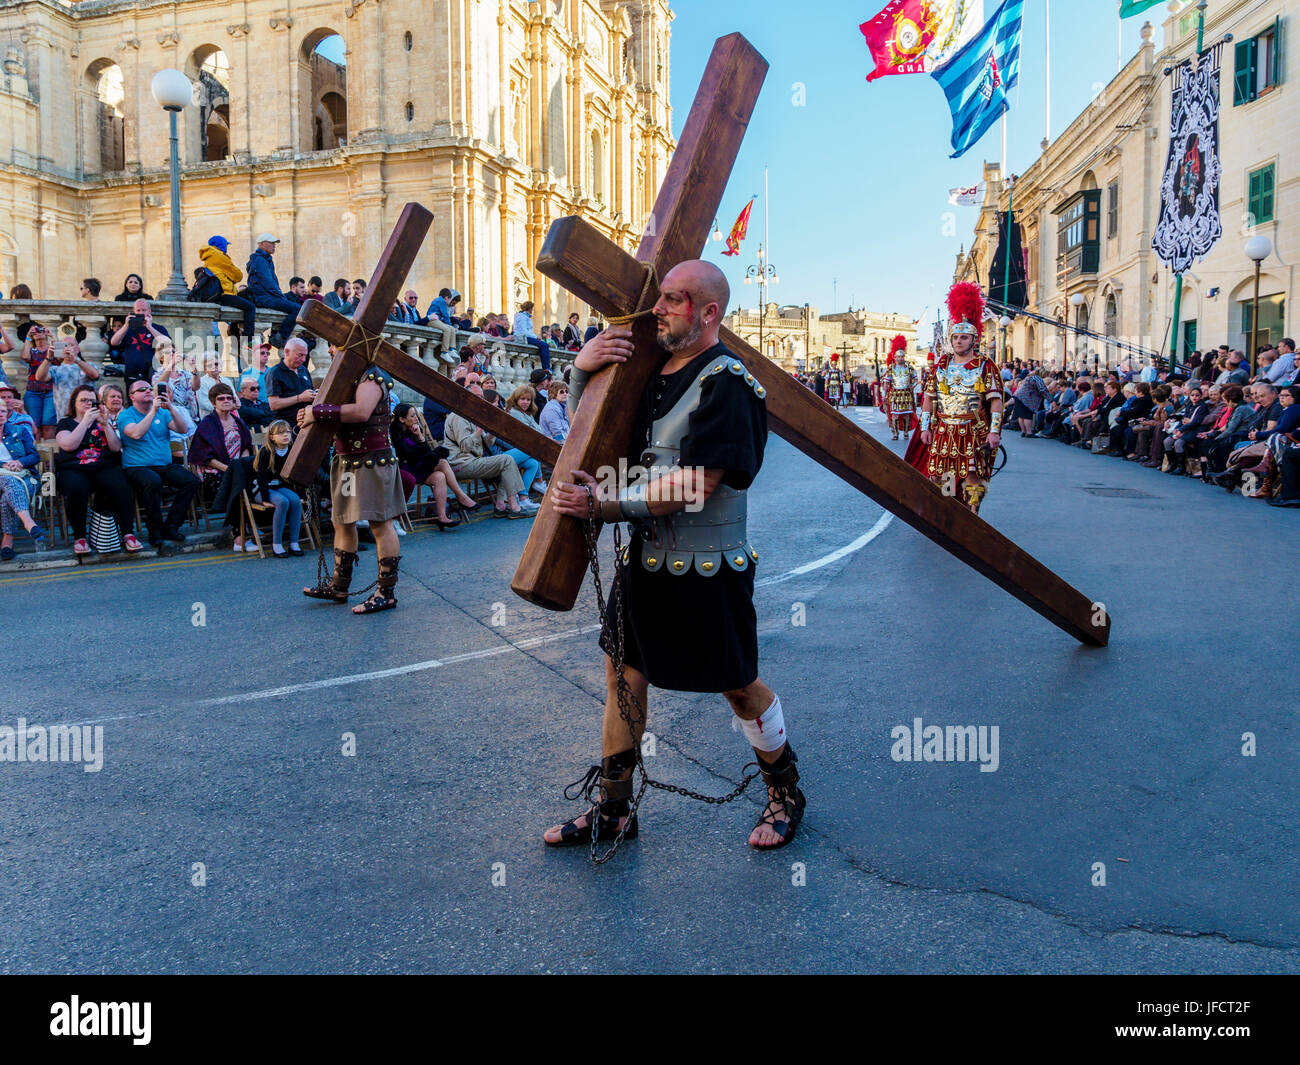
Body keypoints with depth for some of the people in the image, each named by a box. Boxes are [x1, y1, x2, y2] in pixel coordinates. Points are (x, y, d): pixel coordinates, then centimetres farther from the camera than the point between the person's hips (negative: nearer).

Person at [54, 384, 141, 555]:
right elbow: (69, 445, -6)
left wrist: (105, 424, -3)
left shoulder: (102, 422, 22)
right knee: (76, 489, -37)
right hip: (74, 469, -1)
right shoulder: (65, 424, 16)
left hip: (105, 467, 1)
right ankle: (79, 537, -23)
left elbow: (116, 447, 7)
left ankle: (128, 534, -29)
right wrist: (86, 421, -7)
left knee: (121, 486, -33)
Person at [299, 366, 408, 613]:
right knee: (343, 522, 16)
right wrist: (310, 415, 3)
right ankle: (339, 587, 28)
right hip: (347, 461, 11)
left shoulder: (372, 377, -14)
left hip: (372, 460, -10)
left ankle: (386, 593, 0)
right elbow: (340, 415, 24)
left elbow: (361, 411, -32)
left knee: (380, 523, -5)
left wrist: (318, 412, -26)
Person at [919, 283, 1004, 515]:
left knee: (973, 478, -5)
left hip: (974, 433, -3)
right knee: (942, 477, 2)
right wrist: (925, 427, 5)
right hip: (943, 432, 3)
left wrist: (994, 432, -13)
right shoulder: (941, 365, 9)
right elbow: (929, 398, 12)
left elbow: (996, 400, -4)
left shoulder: (985, 366, 0)